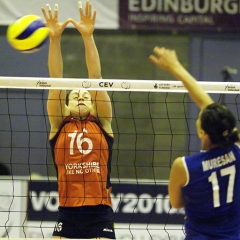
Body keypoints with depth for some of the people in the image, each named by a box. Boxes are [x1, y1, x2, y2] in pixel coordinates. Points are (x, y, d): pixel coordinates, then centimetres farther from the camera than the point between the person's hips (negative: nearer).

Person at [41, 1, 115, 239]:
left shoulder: (102, 124, 11)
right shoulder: (59, 126, 11)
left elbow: (95, 77, 3)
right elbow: (56, 80, 4)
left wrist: (88, 36, -5)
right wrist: (54, 39, -5)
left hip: (100, 213, 0)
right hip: (67, 213, 0)